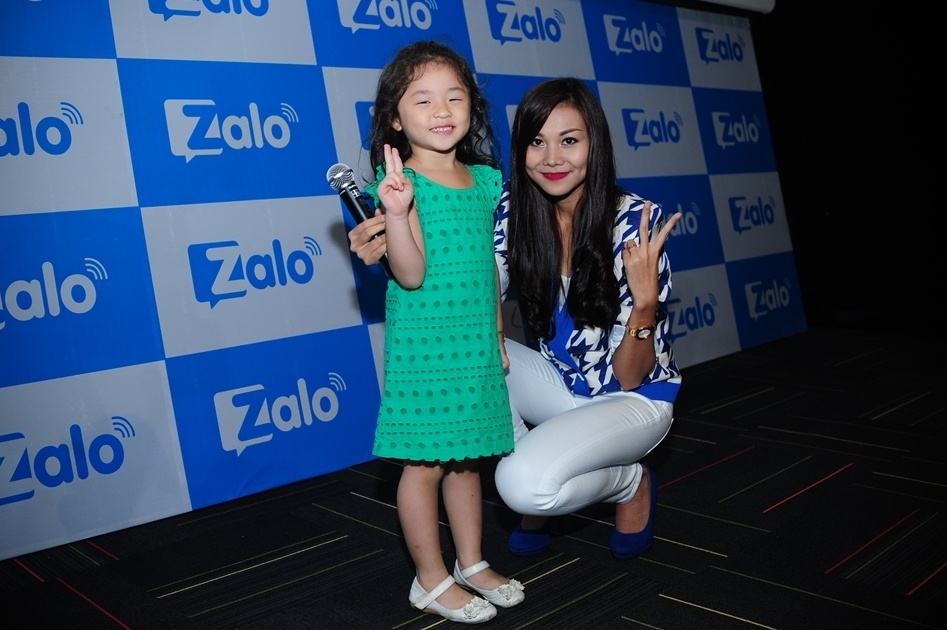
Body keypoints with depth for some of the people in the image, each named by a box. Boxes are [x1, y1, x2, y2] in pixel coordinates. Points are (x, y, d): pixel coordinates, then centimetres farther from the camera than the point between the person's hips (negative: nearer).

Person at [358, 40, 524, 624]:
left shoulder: (486, 180, 8)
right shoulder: (401, 182, -10)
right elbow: (411, 274, -19)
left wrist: (498, 334, 18)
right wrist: (396, 213, -34)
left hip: (476, 344, 6)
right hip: (423, 344, -6)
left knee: (467, 456, 17)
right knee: (425, 462, 5)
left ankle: (472, 563, 33)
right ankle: (432, 580, 22)